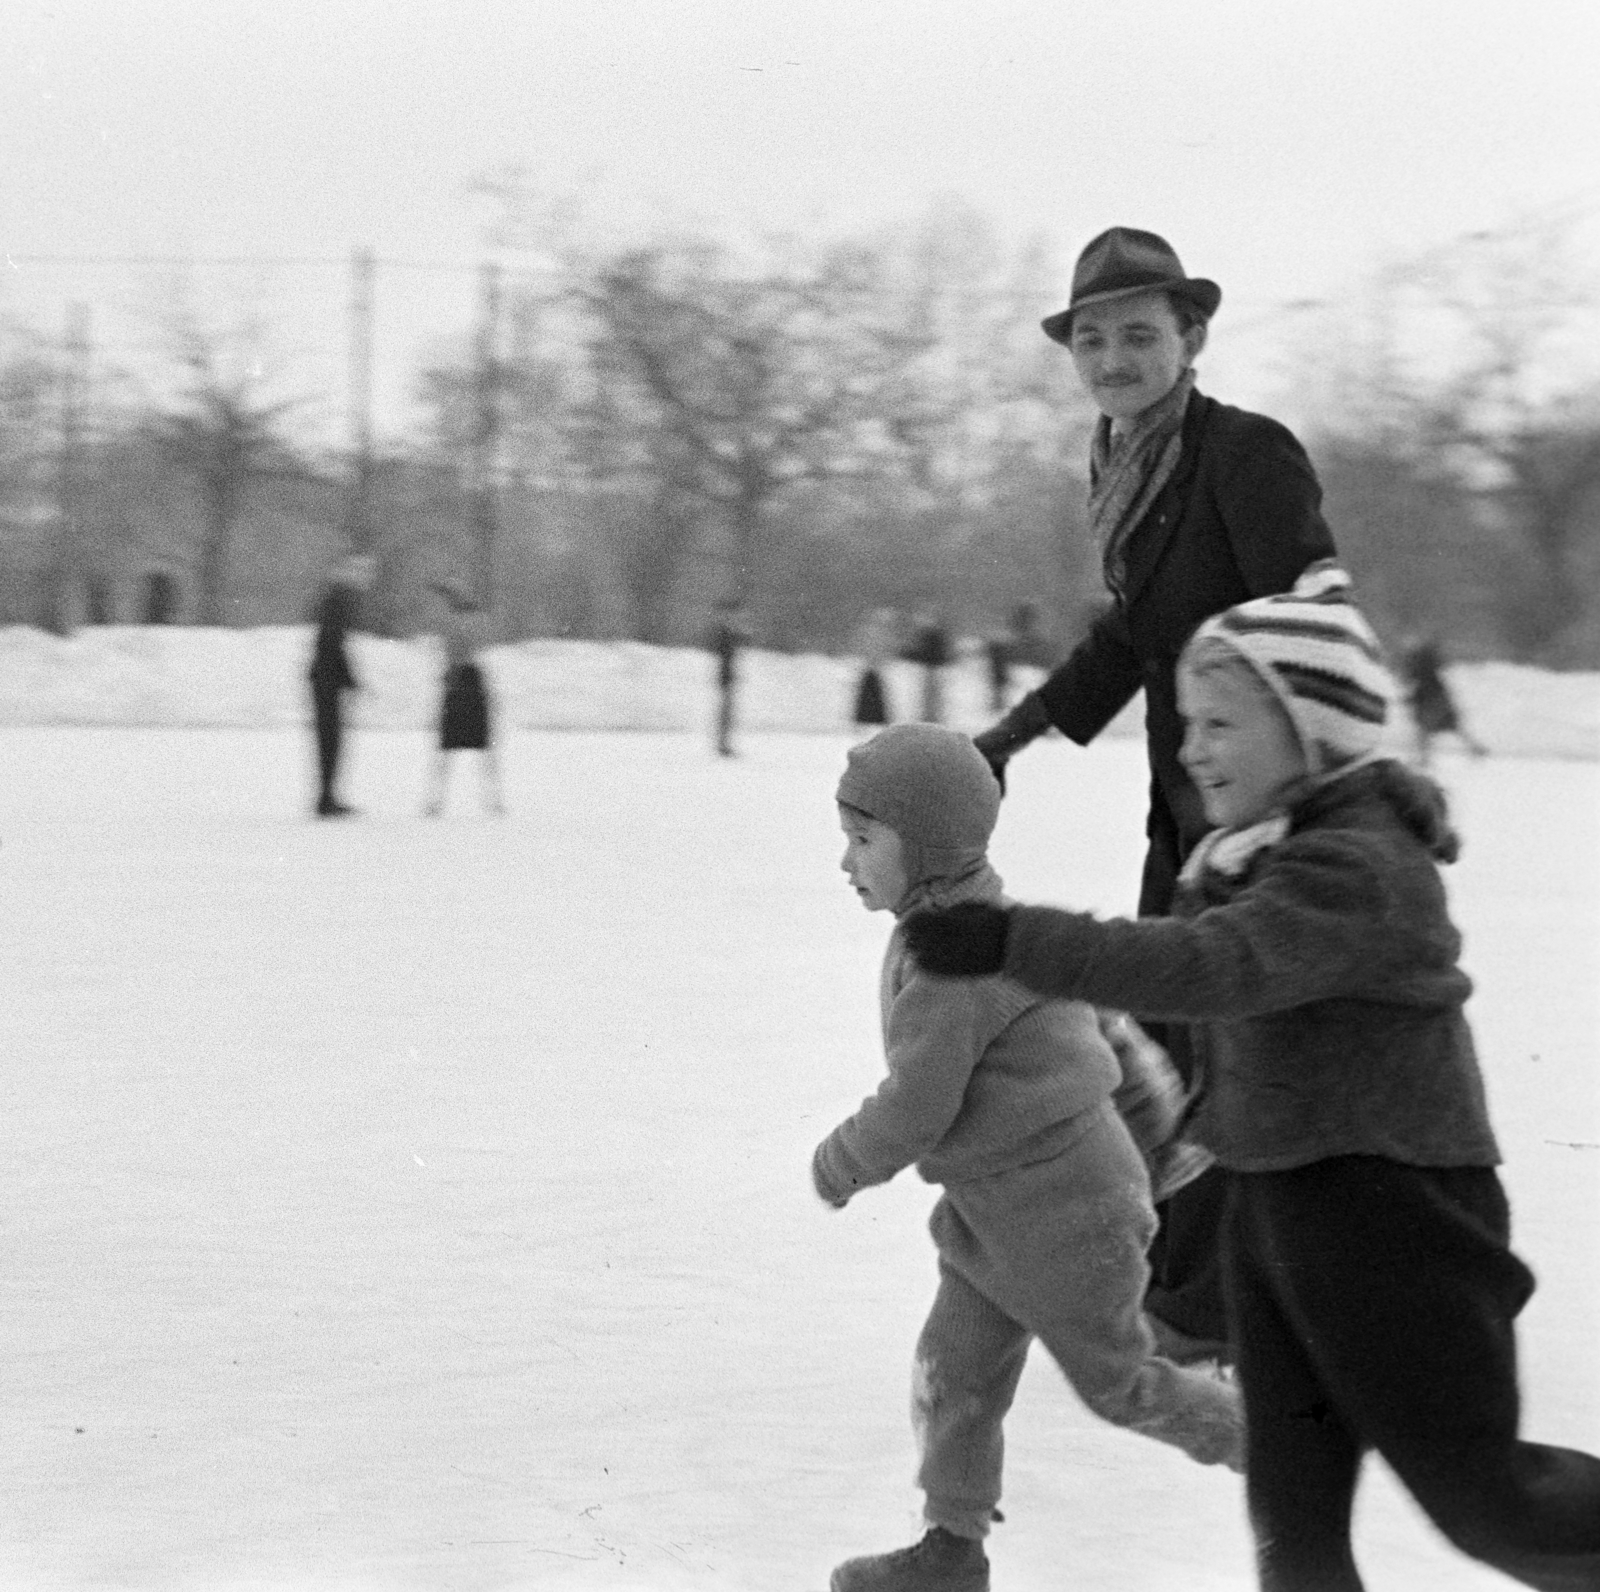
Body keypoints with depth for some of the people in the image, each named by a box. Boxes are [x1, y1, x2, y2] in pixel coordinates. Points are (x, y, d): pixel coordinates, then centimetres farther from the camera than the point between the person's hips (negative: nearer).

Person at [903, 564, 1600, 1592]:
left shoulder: (1360, 868, -25)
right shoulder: (1257, 853, 6)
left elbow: (1216, 968, -39)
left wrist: (1016, 943, -44)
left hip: (1391, 1207, -9)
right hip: (1276, 1193, 9)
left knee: (1482, 1495, 2)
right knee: (1292, 1504, 9)